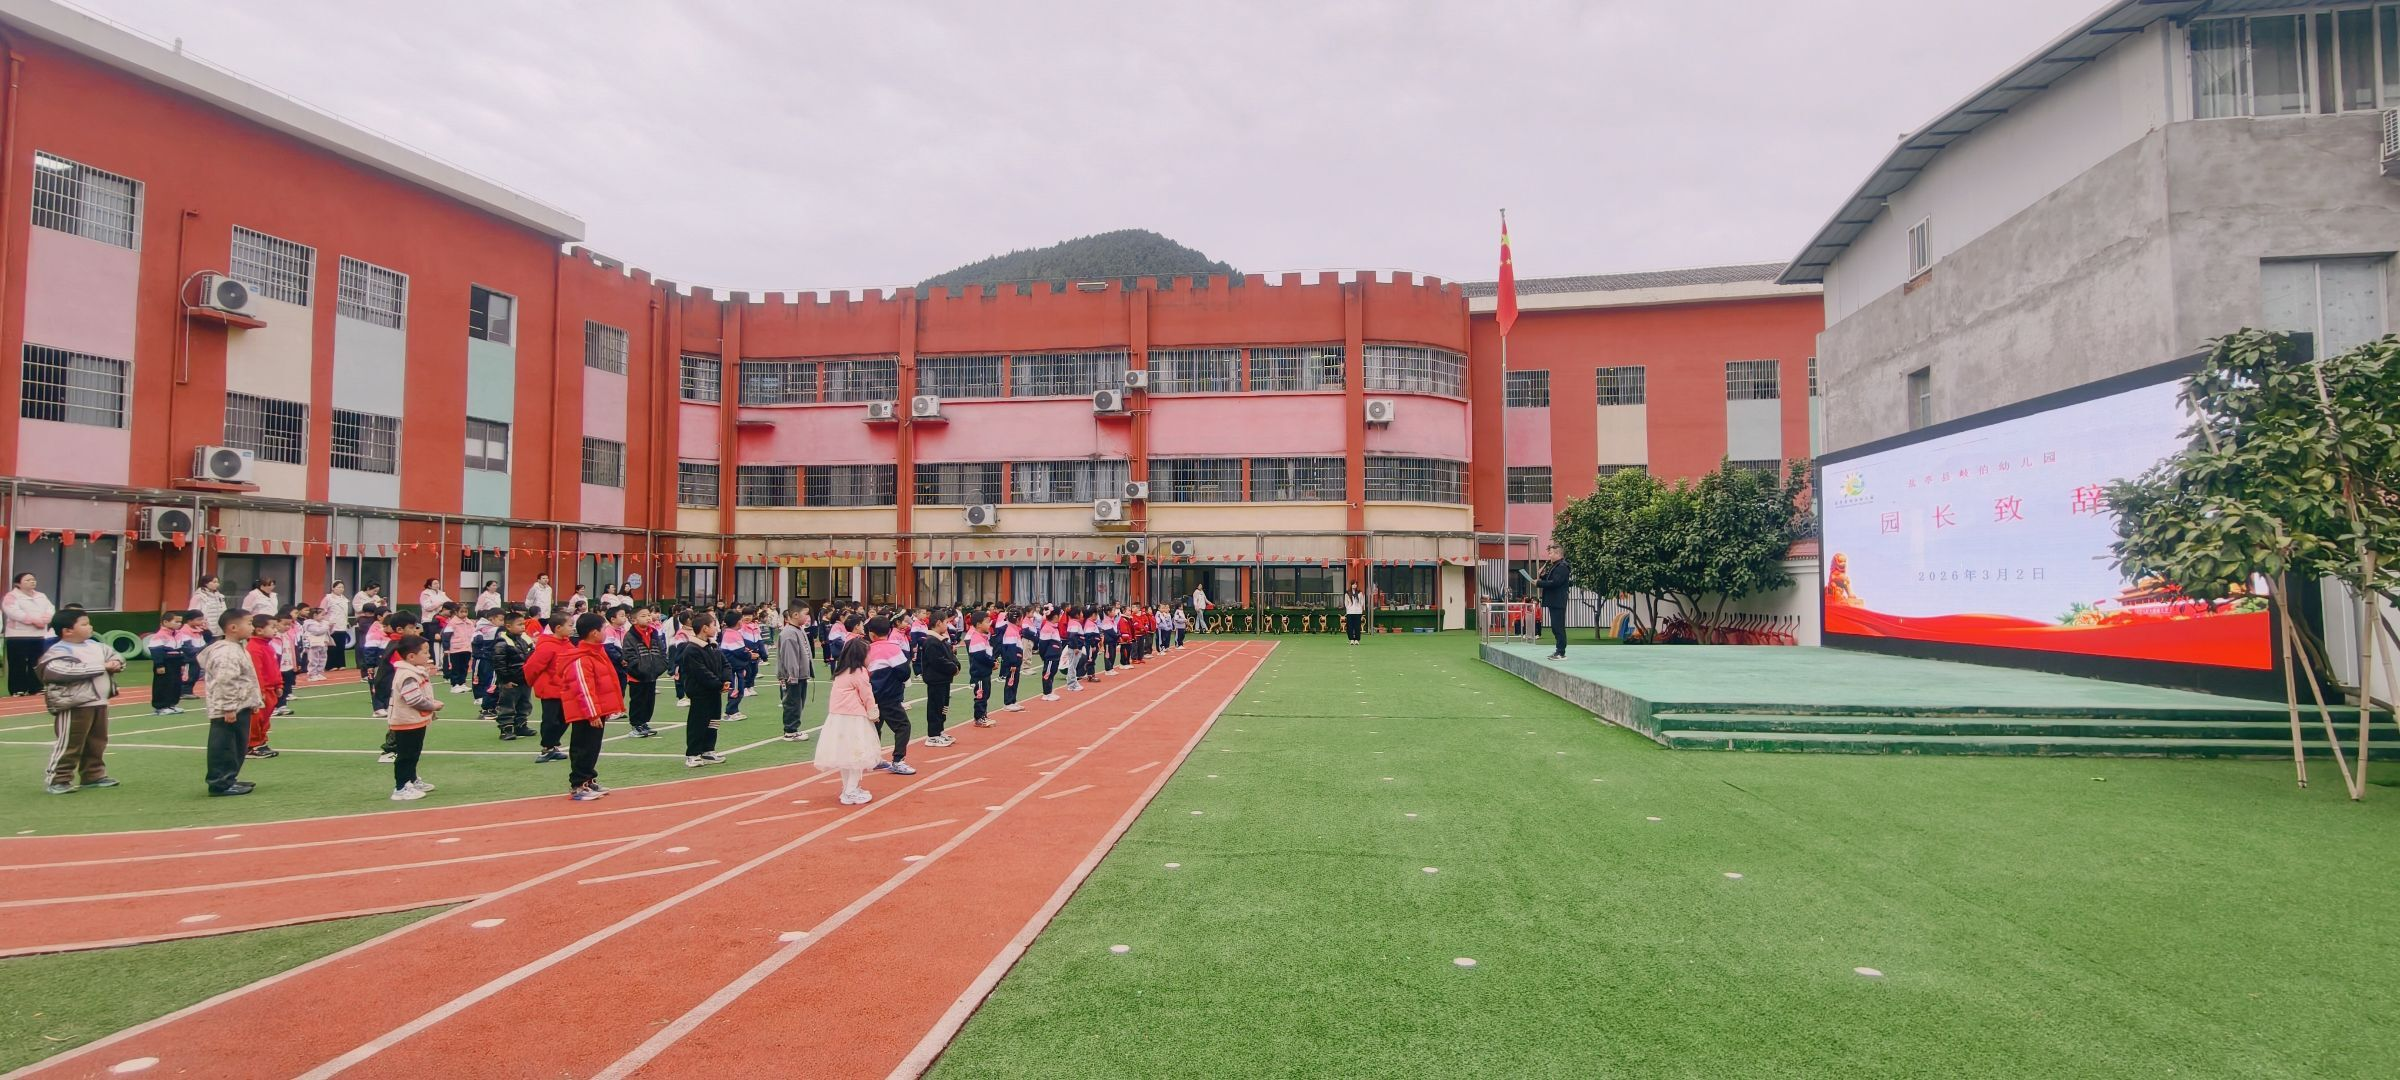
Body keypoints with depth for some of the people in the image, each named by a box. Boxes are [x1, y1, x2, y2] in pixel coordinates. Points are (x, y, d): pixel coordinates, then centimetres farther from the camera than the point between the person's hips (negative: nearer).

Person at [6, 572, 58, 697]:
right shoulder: (11, 596, -3)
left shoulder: (41, 596, 16)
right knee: (18, 665, -5)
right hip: (18, 636, -6)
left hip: (39, 636, 6)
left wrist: (44, 619, -16)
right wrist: (35, 619, -20)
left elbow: (51, 609, 5)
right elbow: (14, 612, -18)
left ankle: (36, 689, 15)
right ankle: (17, 691, -3)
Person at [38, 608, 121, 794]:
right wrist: (103, 667, -21)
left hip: (99, 702, 8)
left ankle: (94, 775, 27)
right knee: (69, 744, -4)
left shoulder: (94, 646, 11)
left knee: (97, 743, 17)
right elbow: (70, 670, -29)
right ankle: (58, 780, 4)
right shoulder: (58, 652, -15)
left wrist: (116, 664, -3)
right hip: (74, 706, -8)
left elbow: (114, 655, 22)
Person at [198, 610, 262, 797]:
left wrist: (254, 701, 24)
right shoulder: (227, 653, -20)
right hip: (227, 711, -11)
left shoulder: (238, 648, 15)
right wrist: (228, 708, -25)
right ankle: (221, 783, 1)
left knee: (238, 746, 17)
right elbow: (225, 683, -25)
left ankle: (229, 779, 27)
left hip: (241, 707, 11)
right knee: (224, 747, -4)